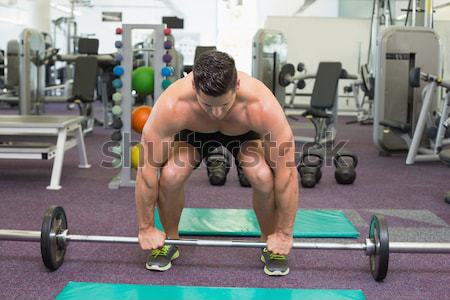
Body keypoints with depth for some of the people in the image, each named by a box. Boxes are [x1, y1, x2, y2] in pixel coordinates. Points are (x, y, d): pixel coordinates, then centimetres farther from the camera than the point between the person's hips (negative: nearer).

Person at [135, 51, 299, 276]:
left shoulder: (262, 105, -42)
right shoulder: (172, 105, -41)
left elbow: (286, 171, -32)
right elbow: (148, 168, -29)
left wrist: (284, 233, -25)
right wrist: (146, 228, -21)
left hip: (244, 131, 0)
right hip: (194, 130, 1)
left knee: (265, 178, -27)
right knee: (170, 177, -25)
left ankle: (270, 245, 1)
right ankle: (170, 240, 4)